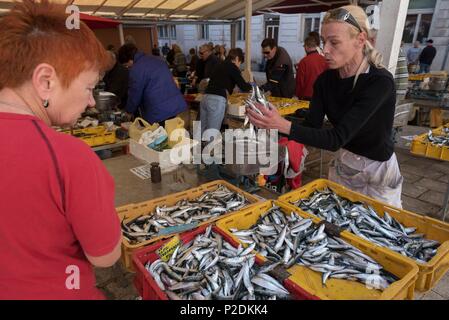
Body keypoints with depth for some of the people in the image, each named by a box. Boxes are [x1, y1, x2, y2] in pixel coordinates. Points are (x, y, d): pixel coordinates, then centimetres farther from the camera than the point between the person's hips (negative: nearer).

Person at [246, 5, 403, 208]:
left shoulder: (380, 81, -26)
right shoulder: (325, 80, -8)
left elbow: (337, 138, -34)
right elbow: (311, 127, -12)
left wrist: (285, 126, -43)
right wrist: (273, 123, -27)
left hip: (377, 171, -5)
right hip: (342, 166, 5)